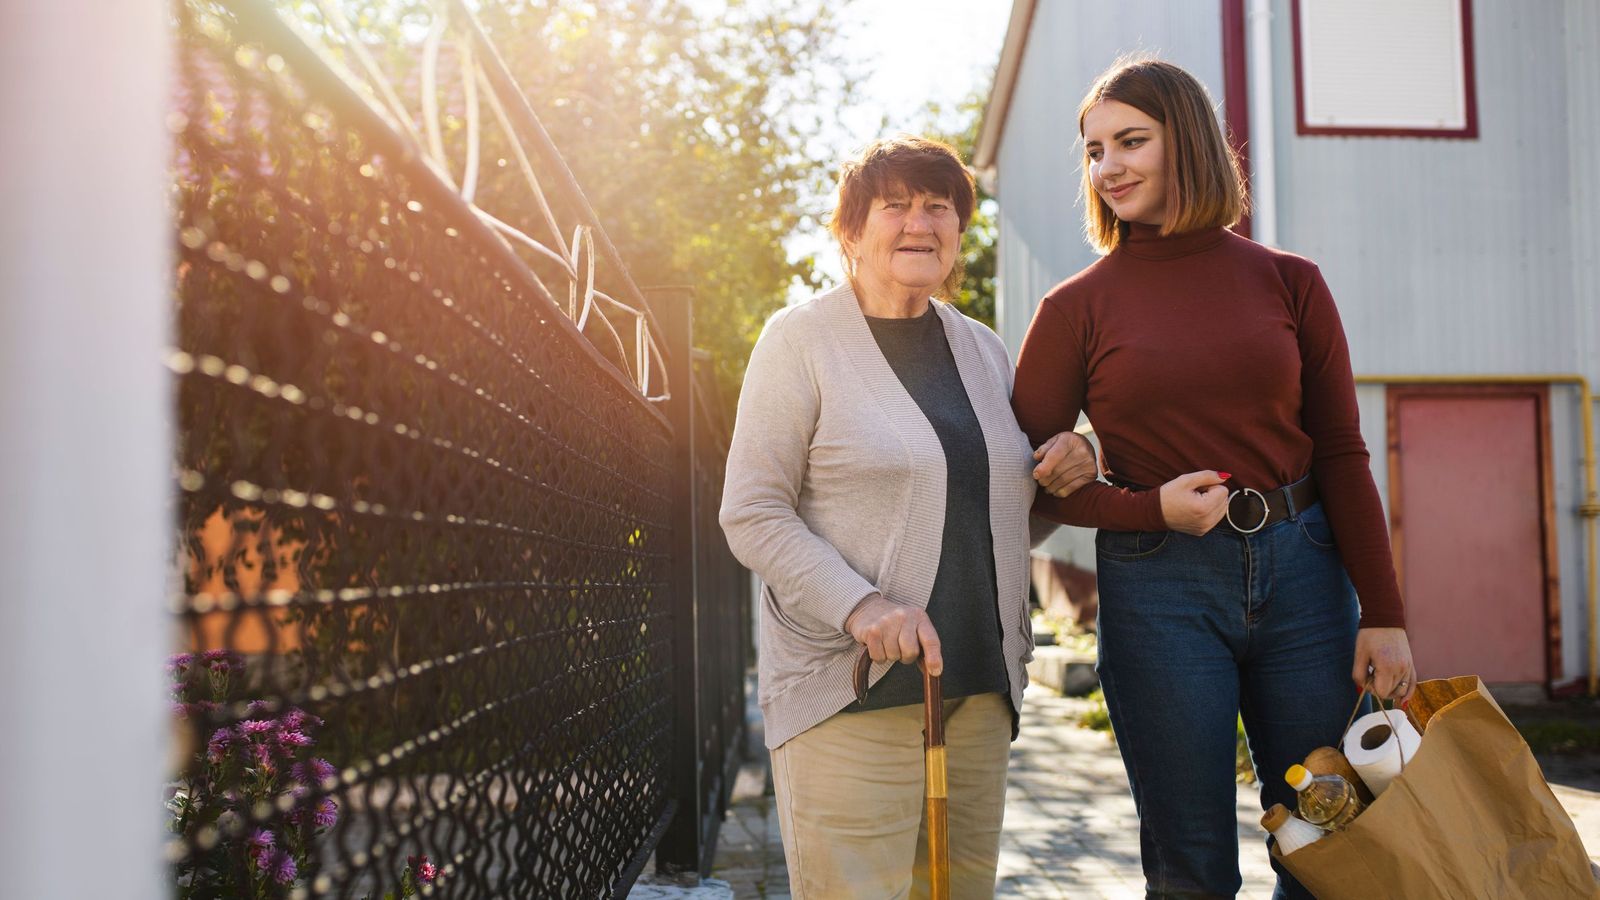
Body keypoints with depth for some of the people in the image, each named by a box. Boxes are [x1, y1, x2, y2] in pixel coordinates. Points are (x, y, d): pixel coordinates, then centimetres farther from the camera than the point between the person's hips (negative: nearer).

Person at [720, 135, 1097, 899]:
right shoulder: (800, 339, -2)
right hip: (851, 690, -5)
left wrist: (1062, 475, 3)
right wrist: (859, 606, -21)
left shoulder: (982, 348, 16)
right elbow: (751, 514, -8)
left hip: (979, 686, 6)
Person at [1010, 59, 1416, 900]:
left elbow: (1341, 455, 5)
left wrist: (1382, 613, 0)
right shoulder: (1077, 307, 0)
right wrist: (1152, 508, -14)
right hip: (1157, 586, -2)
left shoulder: (1287, 282, 5)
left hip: (1299, 569, 2)